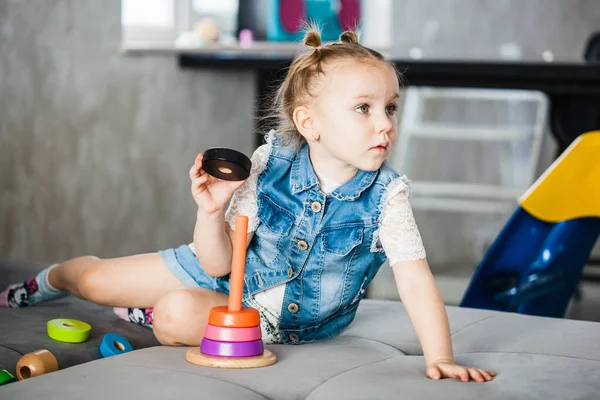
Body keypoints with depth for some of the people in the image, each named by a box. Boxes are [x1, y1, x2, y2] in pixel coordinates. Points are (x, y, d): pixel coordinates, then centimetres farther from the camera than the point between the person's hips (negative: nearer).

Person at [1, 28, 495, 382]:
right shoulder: (268, 164, -21)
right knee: (96, 280, 4)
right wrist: (211, 211, -35)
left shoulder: (386, 194, -24)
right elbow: (218, 263, -16)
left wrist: (440, 357, -39)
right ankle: (52, 279, 43)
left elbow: (414, 279, -28)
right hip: (231, 271, 2)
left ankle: (144, 314, 9)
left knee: (178, 313, -30)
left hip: (288, 317, -2)